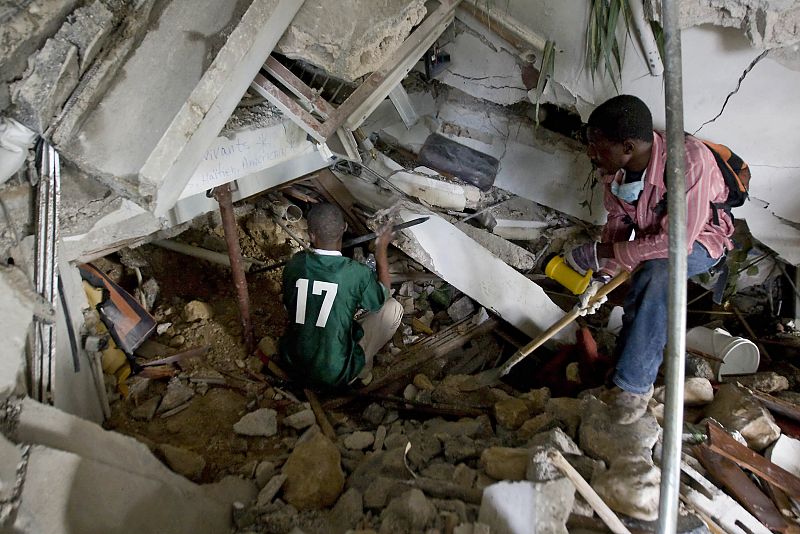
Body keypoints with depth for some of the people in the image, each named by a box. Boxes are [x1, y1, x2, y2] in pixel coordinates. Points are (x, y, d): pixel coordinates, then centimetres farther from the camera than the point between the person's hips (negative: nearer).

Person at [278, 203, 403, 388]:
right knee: (393, 308, 5)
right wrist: (382, 250, 13)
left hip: (291, 366, 4)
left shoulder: (295, 264, -9)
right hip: (335, 376, -4)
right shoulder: (357, 273, -19)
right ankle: (362, 371, 13)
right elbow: (382, 298, 4)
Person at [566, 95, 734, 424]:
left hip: (699, 240, -10)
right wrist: (601, 276, -14)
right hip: (651, 235, 10)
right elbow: (618, 221, -4)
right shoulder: (614, 165, -18)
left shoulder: (689, 160, -38)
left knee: (655, 274, -30)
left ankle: (635, 383, -23)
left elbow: (675, 242, -37)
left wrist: (601, 253, -32)